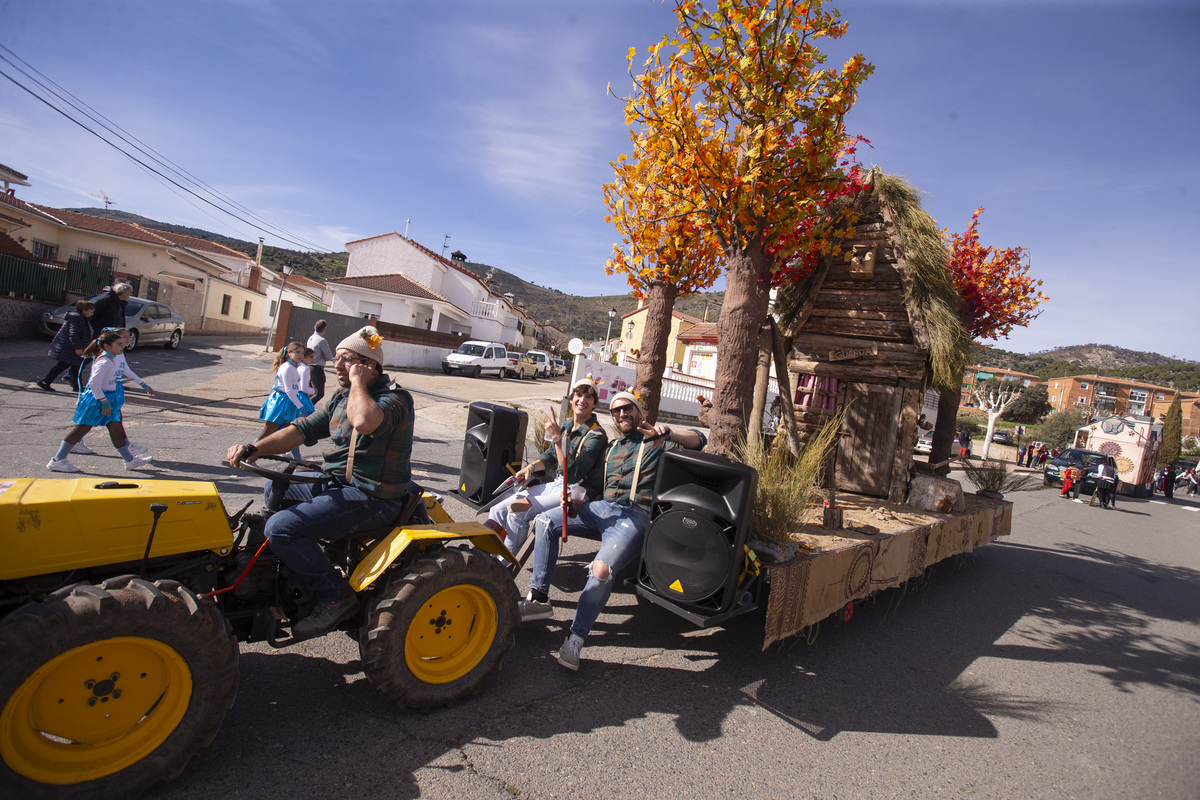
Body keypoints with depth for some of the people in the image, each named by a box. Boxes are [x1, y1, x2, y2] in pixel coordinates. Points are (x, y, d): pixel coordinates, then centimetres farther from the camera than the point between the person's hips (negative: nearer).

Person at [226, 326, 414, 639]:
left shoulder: (395, 398, -17)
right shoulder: (342, 397, 13)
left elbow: (365, 422, -40)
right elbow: (303, 429, 8)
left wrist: (358, 381, -23)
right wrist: (255, 448, -6)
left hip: (371, 498, -10)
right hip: (336, 483, 10)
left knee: (281, 528, -21)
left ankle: (335, 596, -8)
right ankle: (292, 569, 28)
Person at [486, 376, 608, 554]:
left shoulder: (596, 435, -17)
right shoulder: (565, 425, 7)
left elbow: (573, 474, -28)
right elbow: (550, 456, 22)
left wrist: (558, 439, -31)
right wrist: (531, 467, 3)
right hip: (557, 485, 8)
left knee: (517, 510, -23)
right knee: (497, 511, -2)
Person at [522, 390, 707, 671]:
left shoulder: (655, 441, 8)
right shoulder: (612, 446, 26)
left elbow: (699, 440, -4)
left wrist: (667, 433, -21)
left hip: (635, 515, -7)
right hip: (601, 508, 7)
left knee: (602, 569, -30)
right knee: (546, 521, -7)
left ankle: (576, 638, -15)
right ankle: (539, 599, -3)